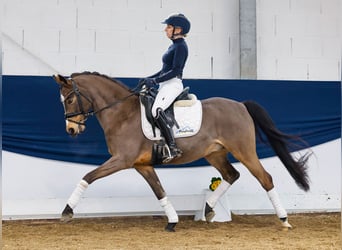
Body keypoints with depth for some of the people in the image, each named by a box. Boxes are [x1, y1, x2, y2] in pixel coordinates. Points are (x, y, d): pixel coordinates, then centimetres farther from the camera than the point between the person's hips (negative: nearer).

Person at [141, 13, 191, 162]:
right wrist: (149, 78, 15)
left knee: (156, 110, -31)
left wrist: (155, 80, -19)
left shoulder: (181, 46, -11)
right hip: (166, 85, 11)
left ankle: (173, 148, -33)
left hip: (173, 84, -11)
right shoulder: (174, 45, 19)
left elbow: (175, 71, -19)